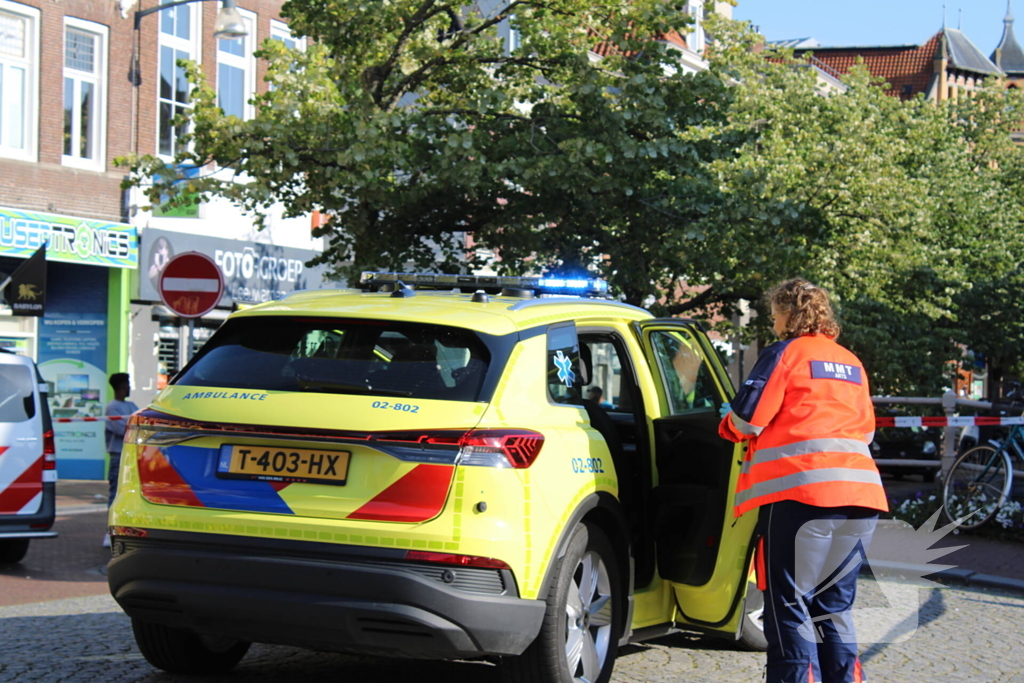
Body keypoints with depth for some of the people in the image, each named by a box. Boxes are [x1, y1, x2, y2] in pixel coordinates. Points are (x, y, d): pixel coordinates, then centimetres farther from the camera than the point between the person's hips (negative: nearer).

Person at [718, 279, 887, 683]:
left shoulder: (786, 353, 1)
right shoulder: (850, 363, 21)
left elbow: (747, 418, -5)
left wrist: (728, 424, 16)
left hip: (801, 492, -7)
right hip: (859, 495, 7)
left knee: (789, 604, -2)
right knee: (833, 604, 16)